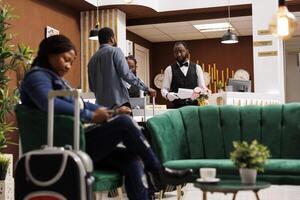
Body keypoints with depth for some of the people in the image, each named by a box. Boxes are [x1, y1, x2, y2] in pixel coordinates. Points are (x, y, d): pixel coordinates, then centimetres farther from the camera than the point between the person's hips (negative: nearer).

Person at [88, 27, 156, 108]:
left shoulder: (92, 59, 15)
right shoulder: (115, 51, -2)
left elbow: (92, 86, 18)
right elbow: (126, 74, -13)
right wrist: (146, 88, -10)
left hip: (101, 103, 6)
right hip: (119, 101, -6)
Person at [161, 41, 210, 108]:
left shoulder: (197, 68, 11)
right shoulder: (169, 70, 7)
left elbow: (202, 87, 10)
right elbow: (164, 89, 5)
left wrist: (205, 91, -12)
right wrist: (167, 95, -17)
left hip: (194, 105, 1)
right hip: (177, 107, -1)